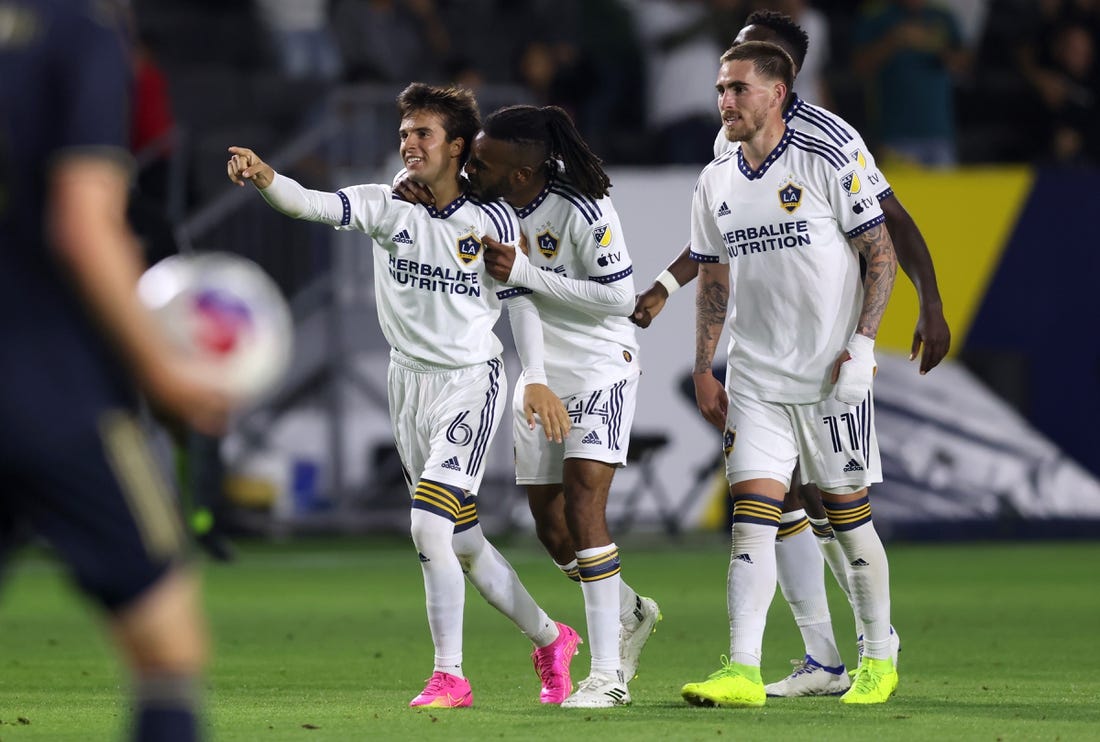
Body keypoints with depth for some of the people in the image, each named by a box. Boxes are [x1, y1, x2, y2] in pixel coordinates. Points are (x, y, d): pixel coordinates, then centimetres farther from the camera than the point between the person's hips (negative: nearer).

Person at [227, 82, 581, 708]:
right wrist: (265, 178, -37)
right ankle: (550, 639, 33)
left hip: (471, 382, -5)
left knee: (429, 523, -20)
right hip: (410, 384, 5)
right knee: (464, 543, 13)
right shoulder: (388, 207, -3)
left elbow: (522, 302, -2)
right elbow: (312, 204, -17)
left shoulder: (493, 220, -9)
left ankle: (450, 675, -12)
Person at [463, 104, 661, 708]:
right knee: (549, 524, 7)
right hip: (538, 375, 7)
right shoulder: (490, 205, -3)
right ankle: (629, 613, 35)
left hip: (600, 368, -7)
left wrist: (523, 273, -26)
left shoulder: (582, 212, -22)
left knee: (583, 504, -18)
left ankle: (606, 675, -17)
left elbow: (619, 296, -21)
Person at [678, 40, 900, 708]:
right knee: (752, 515, -7)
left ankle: (880, 661, 17)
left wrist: (861, 342, -12)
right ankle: (743, 672, -12)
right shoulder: (716, 184, 8)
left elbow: (882, 252, -4)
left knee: (848, 514, 2)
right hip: (755, 379, 4)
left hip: (832, 376, -4)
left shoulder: (826, 164, -8)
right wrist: (704, 370, 14)